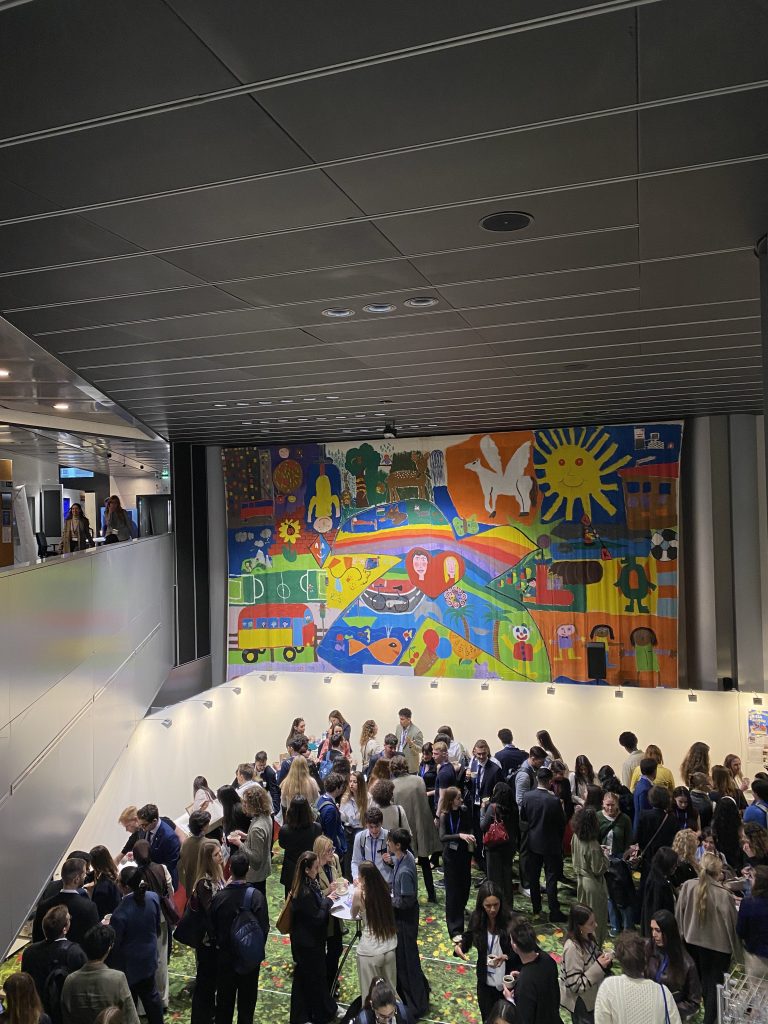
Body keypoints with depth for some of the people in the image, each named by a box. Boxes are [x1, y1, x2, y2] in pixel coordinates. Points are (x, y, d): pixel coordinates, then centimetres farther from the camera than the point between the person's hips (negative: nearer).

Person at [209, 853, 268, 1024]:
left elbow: (212, 926, -5)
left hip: (225, 954, 1)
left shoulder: (219, 896, -16)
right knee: (247, 997, 16)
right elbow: (264, 926, -16)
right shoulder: (256, 896, -20)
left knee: (224, 997, 19)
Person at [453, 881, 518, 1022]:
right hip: (485, 981, 3)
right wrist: (458, 947, -25)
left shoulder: (509, 921, -21)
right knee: (488, 1019, 19)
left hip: (508, 981, -3)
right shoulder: (477, 919, -11)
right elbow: (467, 941, -3)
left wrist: (505, 957, -36)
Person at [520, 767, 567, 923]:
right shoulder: (554, 800, -23)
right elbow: (562, 823, -11)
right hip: (550, 843, -4)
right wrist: (559, 839, 8)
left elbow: (523, 817, 1)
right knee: (551, 878, 5)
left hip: (533, 842, 4)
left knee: (533, 876, 16)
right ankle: (554, 912, 9)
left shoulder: (527, 796, -11)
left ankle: (536, 908, 27)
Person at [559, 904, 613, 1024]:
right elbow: (575, 985, -29)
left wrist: (604, 959, -11)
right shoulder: (572, 948, -33)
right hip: (580, 1000, -7)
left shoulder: (588, 936, -9)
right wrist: (599, 966, -30)